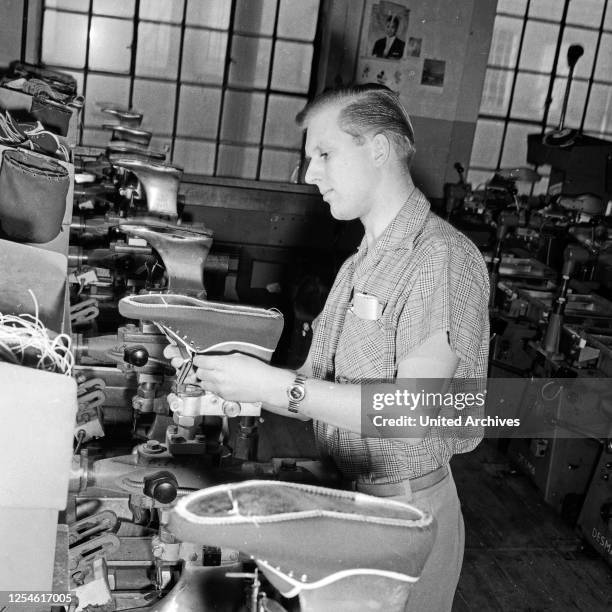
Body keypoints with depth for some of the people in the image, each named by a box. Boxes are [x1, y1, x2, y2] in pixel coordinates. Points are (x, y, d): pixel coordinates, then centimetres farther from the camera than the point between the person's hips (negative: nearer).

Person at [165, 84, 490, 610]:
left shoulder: (442, 257, -17)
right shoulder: (362, 263, 11)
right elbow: (321, 387, 9)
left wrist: (272, 384, -25)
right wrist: (229, 385, -4)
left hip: (407, 508, -7)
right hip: (344, 497, 7)